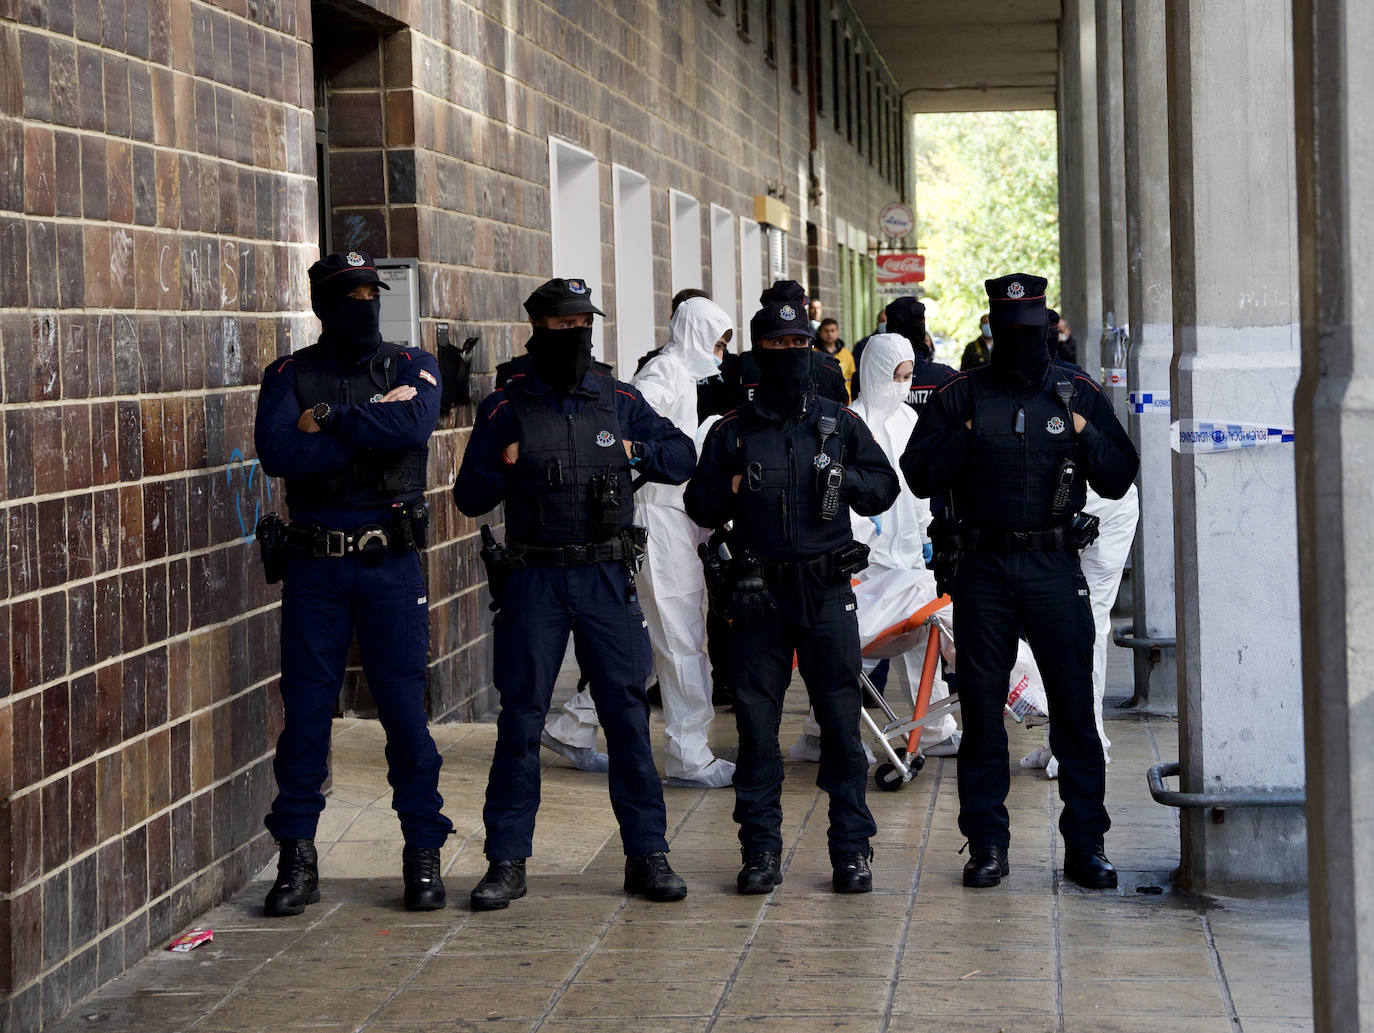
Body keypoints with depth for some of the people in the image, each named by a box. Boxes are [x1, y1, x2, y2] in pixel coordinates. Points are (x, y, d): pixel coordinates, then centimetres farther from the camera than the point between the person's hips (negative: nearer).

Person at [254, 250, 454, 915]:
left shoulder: (412, 368, 6)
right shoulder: (289, 376, 6)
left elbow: (414, 427, -16)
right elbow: (277, 452, -13)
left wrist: (328, 420, -12)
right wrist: (372, 426, -13)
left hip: (390, 564, 0)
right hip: (312, 566, 0)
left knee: (405, 708, 1)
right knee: (304, 711, 2)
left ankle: (423, 854, 11)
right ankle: (297, 858, 12)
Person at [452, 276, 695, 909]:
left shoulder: (619, 401, 8)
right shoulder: (505, 409, 3)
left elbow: (682, 457, 15)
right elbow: (469, 497, 4)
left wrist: (634, 452, -2)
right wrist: (506, 468, -15)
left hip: (606, 577, 1)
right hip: (532, 579, -1)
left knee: (628, 716, 2)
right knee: (520, 720, 0)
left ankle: (647, 854, 10)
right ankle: (506, 860, 8)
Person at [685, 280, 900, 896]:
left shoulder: (840, 423, 9)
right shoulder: (731, 431, 9)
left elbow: (884, 489, 11)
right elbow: (700, 508, 10)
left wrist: (846, 480, -8)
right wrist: (729, 490, -10)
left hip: (827, 592, 0)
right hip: (758, 594, 0)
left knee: (841, 721, -1)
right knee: (756, 723, 1)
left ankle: (852, 850, 7)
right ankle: (761, 850, 10)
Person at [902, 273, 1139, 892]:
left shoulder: (1080, 395, 8)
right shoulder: (958, 397, 6)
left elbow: (1119, 480, 6)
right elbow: (918, 477, 1)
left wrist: (1085, 438, -10)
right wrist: (960, 439, -13)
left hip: (1055, 567, 0)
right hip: (982, 568, 0)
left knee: (1074, 707, -1)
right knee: (982, 710, 4)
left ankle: (1086, 843, 7)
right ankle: (987, 845, 13)